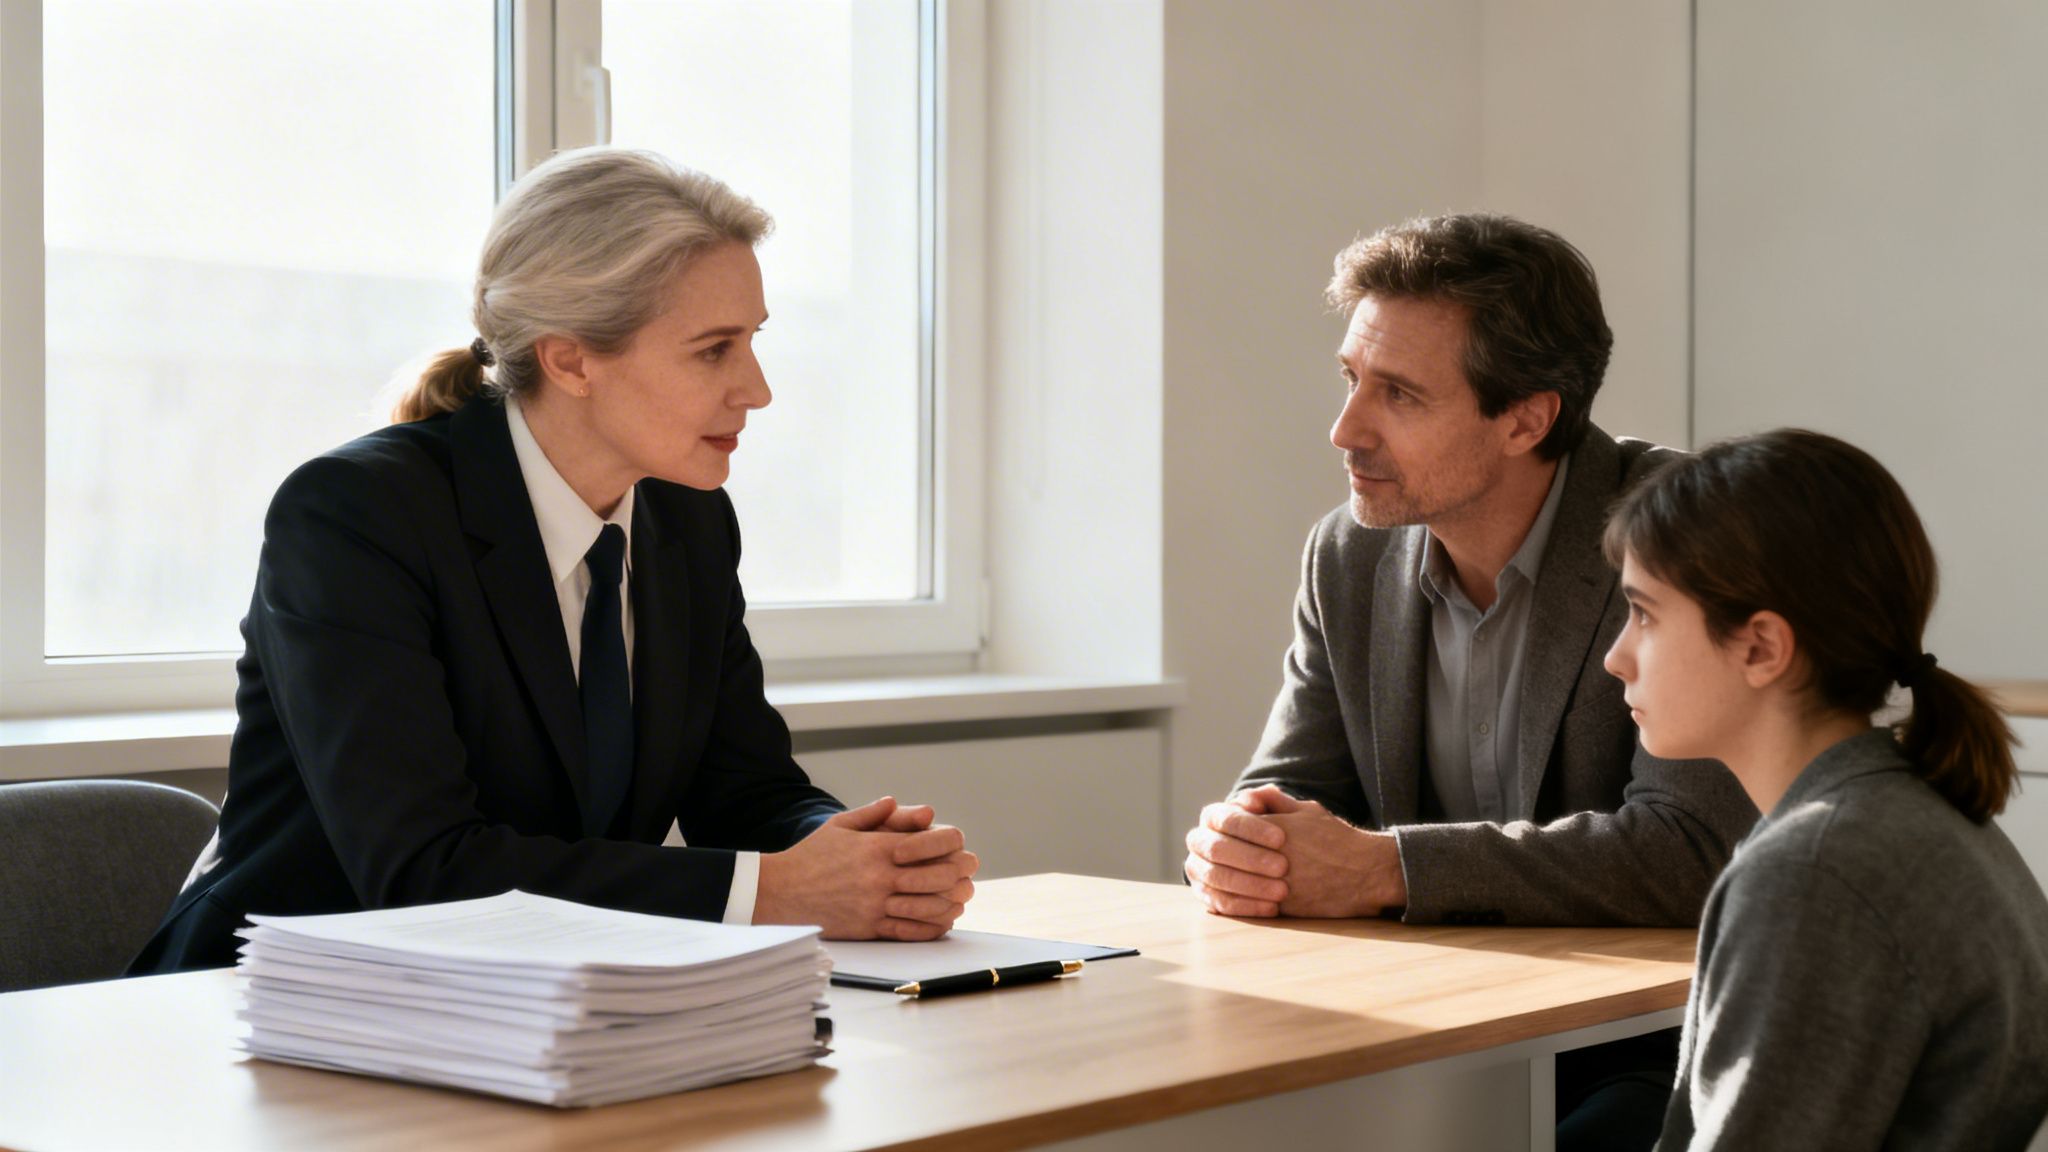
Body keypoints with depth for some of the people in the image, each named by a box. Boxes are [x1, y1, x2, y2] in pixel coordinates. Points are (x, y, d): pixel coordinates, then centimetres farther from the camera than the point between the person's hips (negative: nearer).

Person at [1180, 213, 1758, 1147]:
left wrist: (1382, 866, -26)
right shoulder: (1346, 560, 5)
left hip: (1656, 1053, -5)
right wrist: (1233, 849, -17)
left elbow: (1692, 846, -24)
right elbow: (1283, 793, 10)